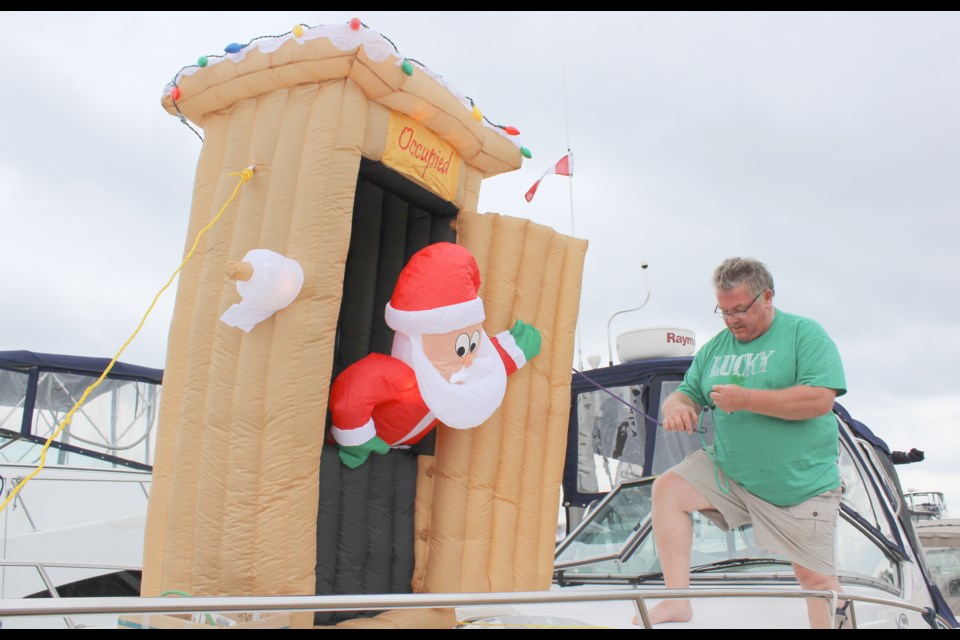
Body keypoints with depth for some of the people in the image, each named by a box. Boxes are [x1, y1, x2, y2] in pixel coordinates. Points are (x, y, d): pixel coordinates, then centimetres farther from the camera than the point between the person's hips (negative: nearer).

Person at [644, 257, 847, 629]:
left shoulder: (805, 333, -6)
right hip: (730, 472, 5)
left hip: (801, 482, -4)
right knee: (668, 488, -16)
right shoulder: (715, 348, 10)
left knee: (816, 577, 2)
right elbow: (688, 394, 15)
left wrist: (746, 399, -22)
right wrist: (676, 406, -12)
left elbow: (821, 399, -19)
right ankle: (677, 599, -17)